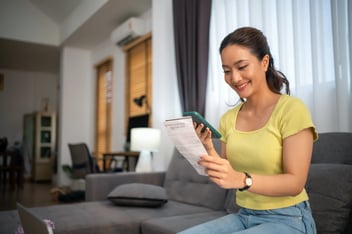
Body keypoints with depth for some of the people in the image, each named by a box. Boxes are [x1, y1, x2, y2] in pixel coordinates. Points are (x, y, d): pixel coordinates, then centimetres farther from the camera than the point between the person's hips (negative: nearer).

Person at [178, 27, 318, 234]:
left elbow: (295, 183, -16)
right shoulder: (228, 118, 6)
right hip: (244, 216, 6)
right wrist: (208, 150, -12)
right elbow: (226, 178, 6)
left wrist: (242, 179, -32)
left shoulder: (292, 109, -12)